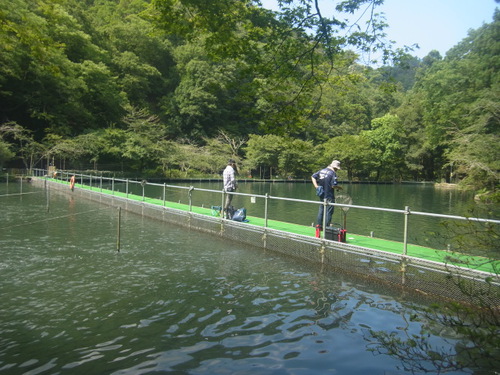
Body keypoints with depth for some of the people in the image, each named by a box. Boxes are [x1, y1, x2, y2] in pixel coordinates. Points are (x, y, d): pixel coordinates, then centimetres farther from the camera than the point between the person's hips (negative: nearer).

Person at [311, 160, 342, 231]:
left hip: (321, 195, 7)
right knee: (329, 212, 2)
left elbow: (313, 177, 6)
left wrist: (316, 186, 1)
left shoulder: (322, 170, 6)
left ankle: (318, 226, 21)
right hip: (329, 196, -7)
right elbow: (333, 186, -21)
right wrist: (339, 188, -2)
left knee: (321, 210, 18)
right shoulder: (333, 173, -15)